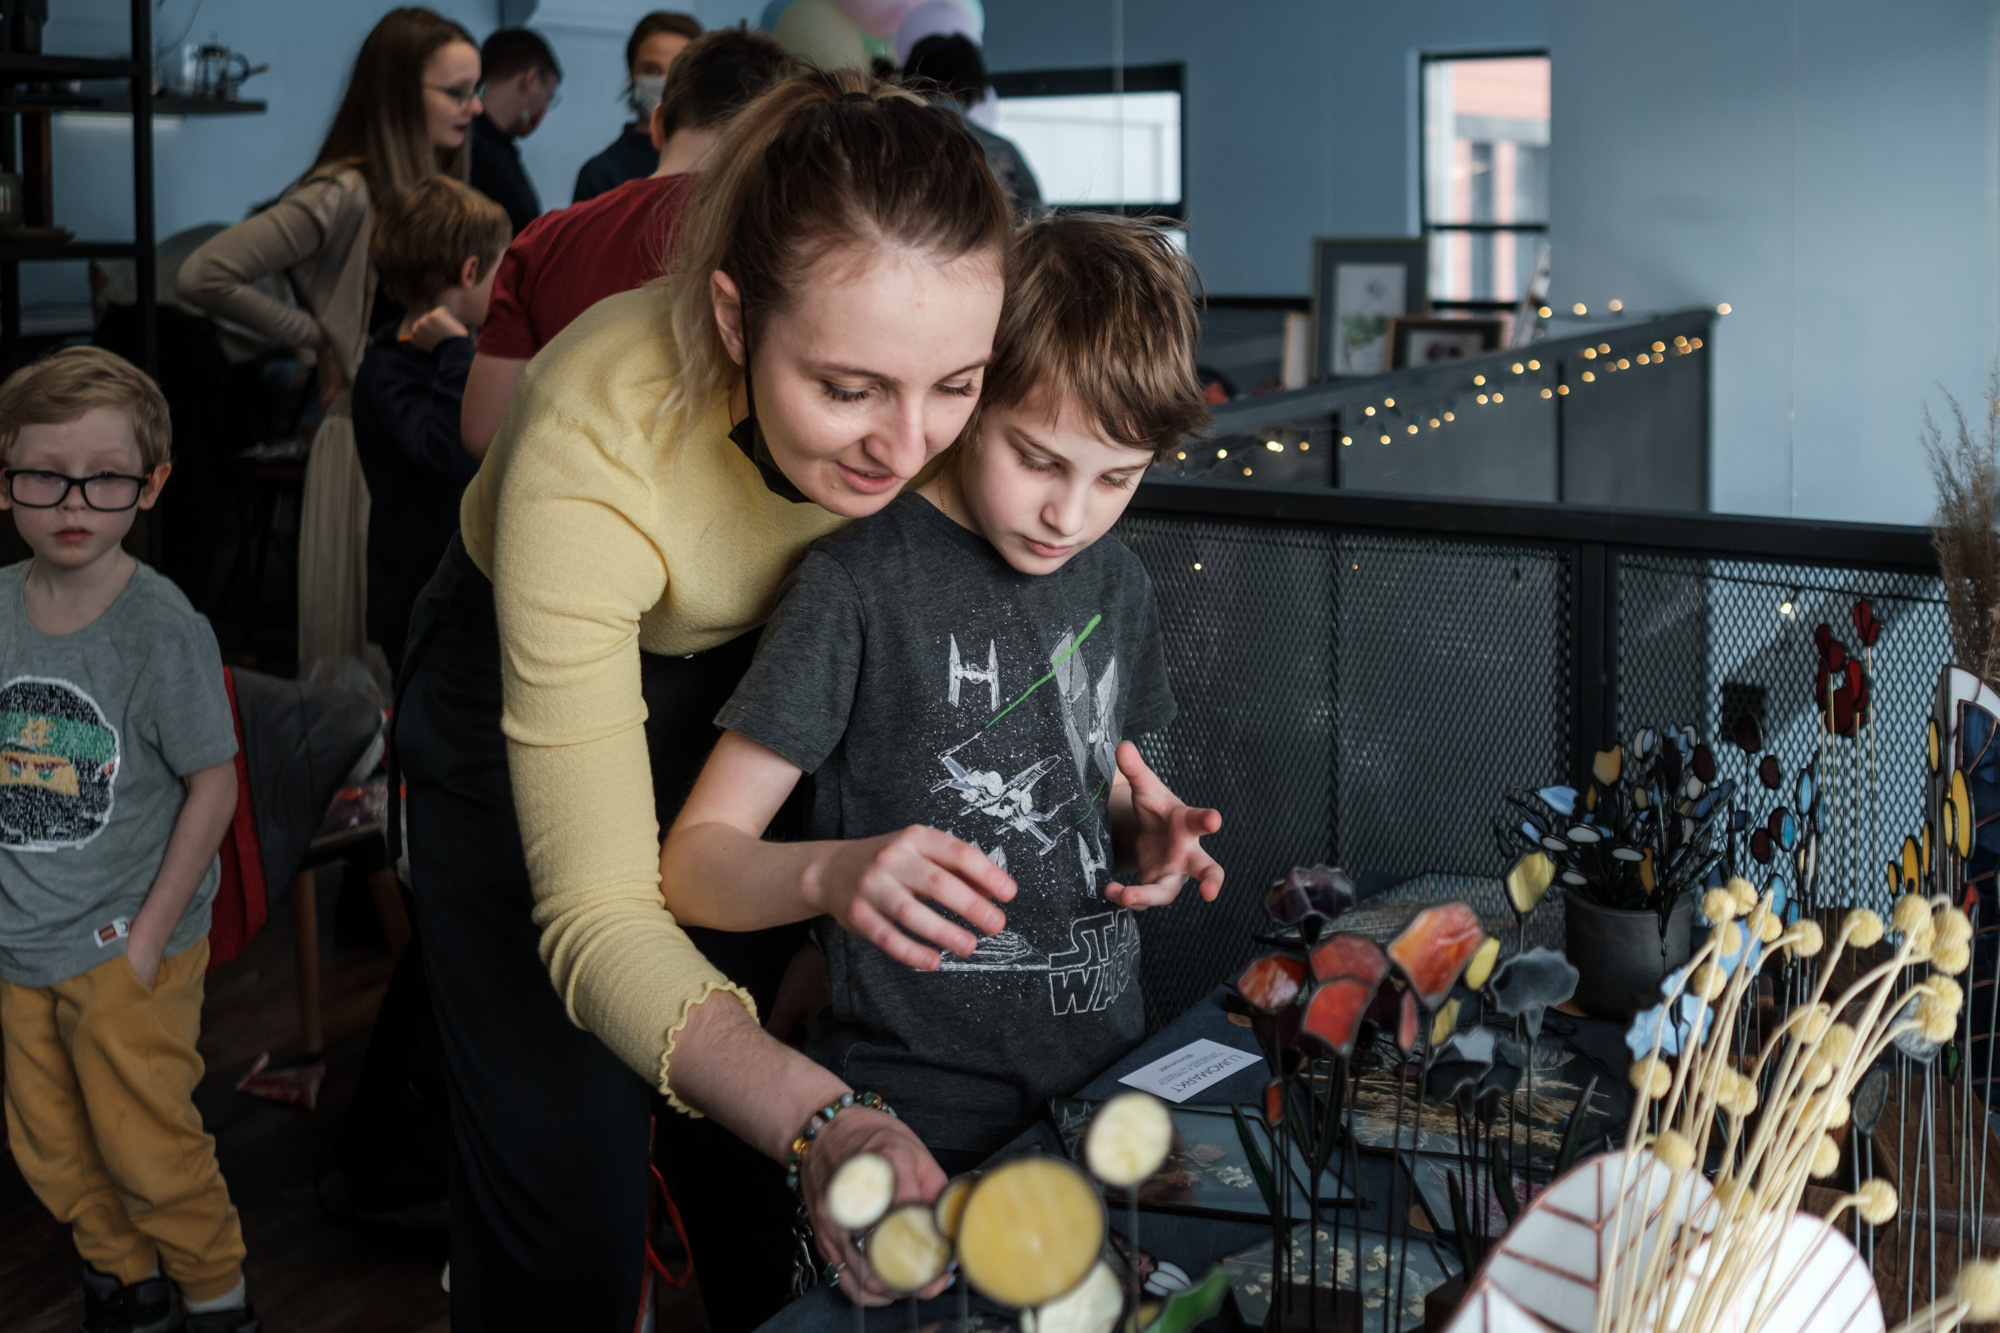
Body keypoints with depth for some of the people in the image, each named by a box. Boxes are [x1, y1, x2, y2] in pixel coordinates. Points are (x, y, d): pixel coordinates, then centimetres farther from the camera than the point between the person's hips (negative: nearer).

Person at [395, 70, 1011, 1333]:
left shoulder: (926, 380, -27)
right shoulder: (595, 446, -41)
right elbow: (599, 920, -41)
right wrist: (817, 1120, -58)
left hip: (744, 685, 4)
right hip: (518, 711, -3)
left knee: (744, 1159, 12)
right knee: (565, 1195, -5)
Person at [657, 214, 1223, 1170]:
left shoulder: (1115, 585, 10)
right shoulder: (862, 581, -11)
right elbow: (688, 864, -12)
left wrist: (1145, 833, 1)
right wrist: (833, 872, -32)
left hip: (1109, 1086, 5)